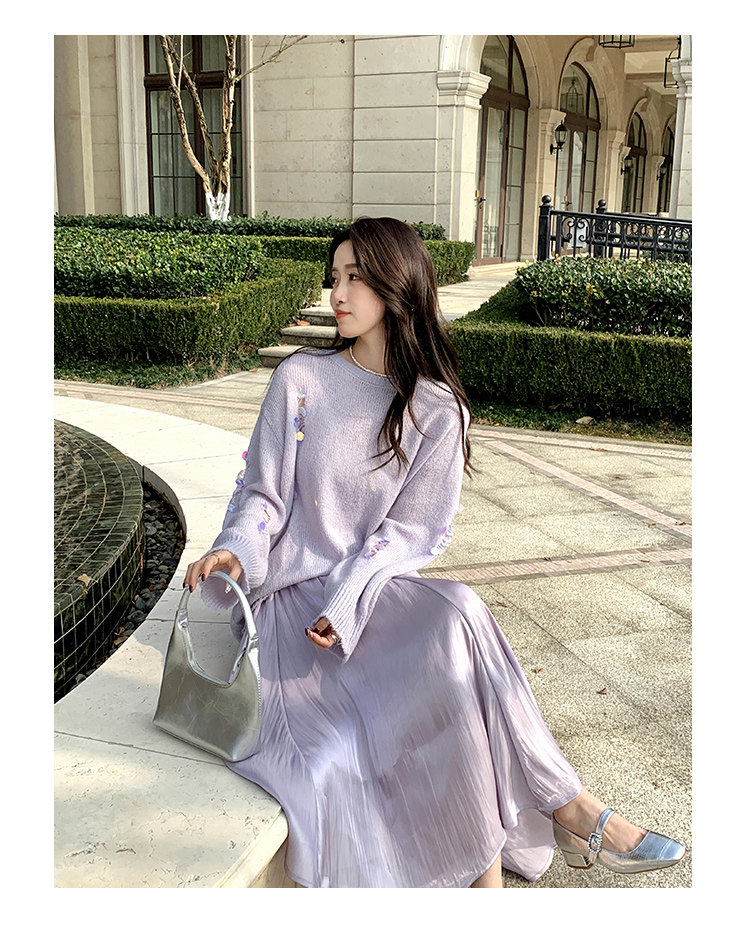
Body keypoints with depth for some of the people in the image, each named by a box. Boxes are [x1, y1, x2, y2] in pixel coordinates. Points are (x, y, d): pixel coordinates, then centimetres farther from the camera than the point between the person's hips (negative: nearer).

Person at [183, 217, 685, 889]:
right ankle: (566, 809, -15)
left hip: (377, 588, 2)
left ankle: (484, 861, -19)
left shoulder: (437, 410, 2)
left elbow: (411, 531, -3)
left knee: (456, 615, -32)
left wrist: (349, 600, -19)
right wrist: (237, 552, -18)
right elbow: (263, 494, 3)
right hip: (292, 593, -2)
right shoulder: (300, 379, 3)